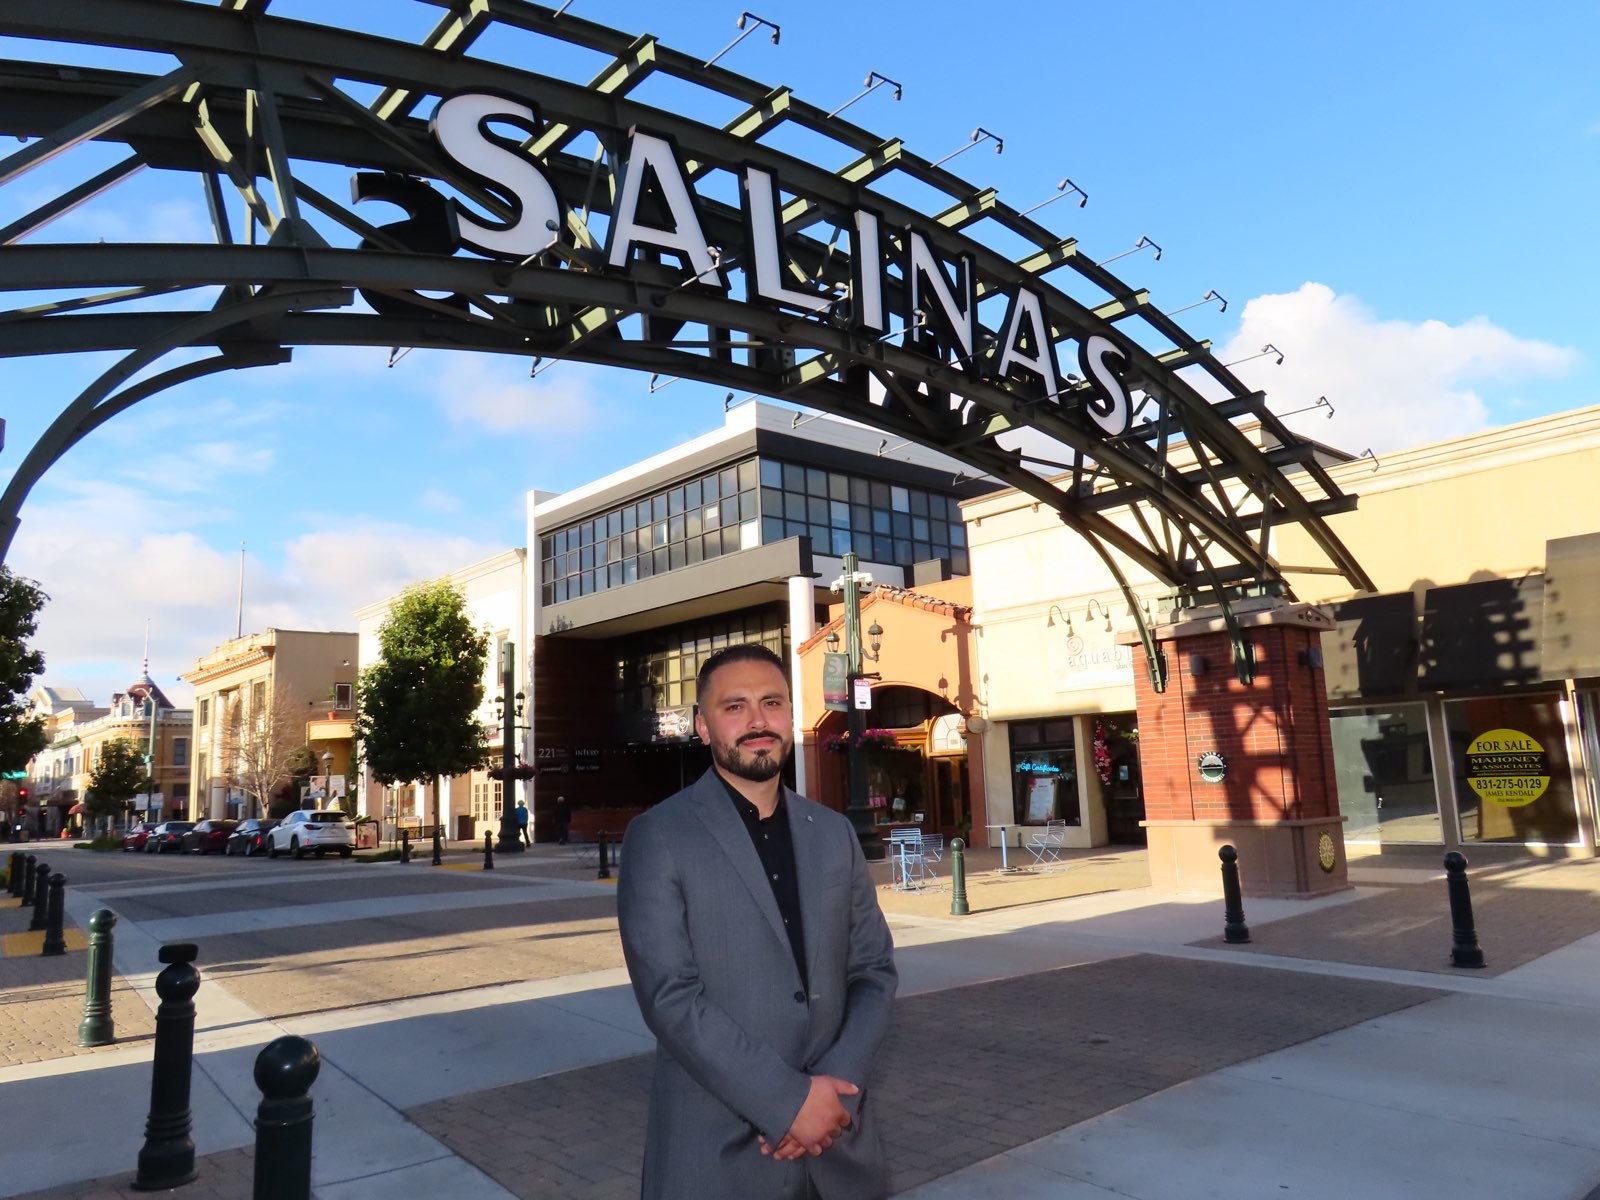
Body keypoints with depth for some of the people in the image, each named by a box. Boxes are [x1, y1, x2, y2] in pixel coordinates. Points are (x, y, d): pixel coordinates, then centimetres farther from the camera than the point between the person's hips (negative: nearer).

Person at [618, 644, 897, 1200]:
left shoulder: (834, 834, 4)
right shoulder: (658, 837, -10)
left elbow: (874, 971, 3)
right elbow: (669, 997, -15)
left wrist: (832, 1087, -11)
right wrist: (788, 1101, -17)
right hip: (715, 1147, -3)